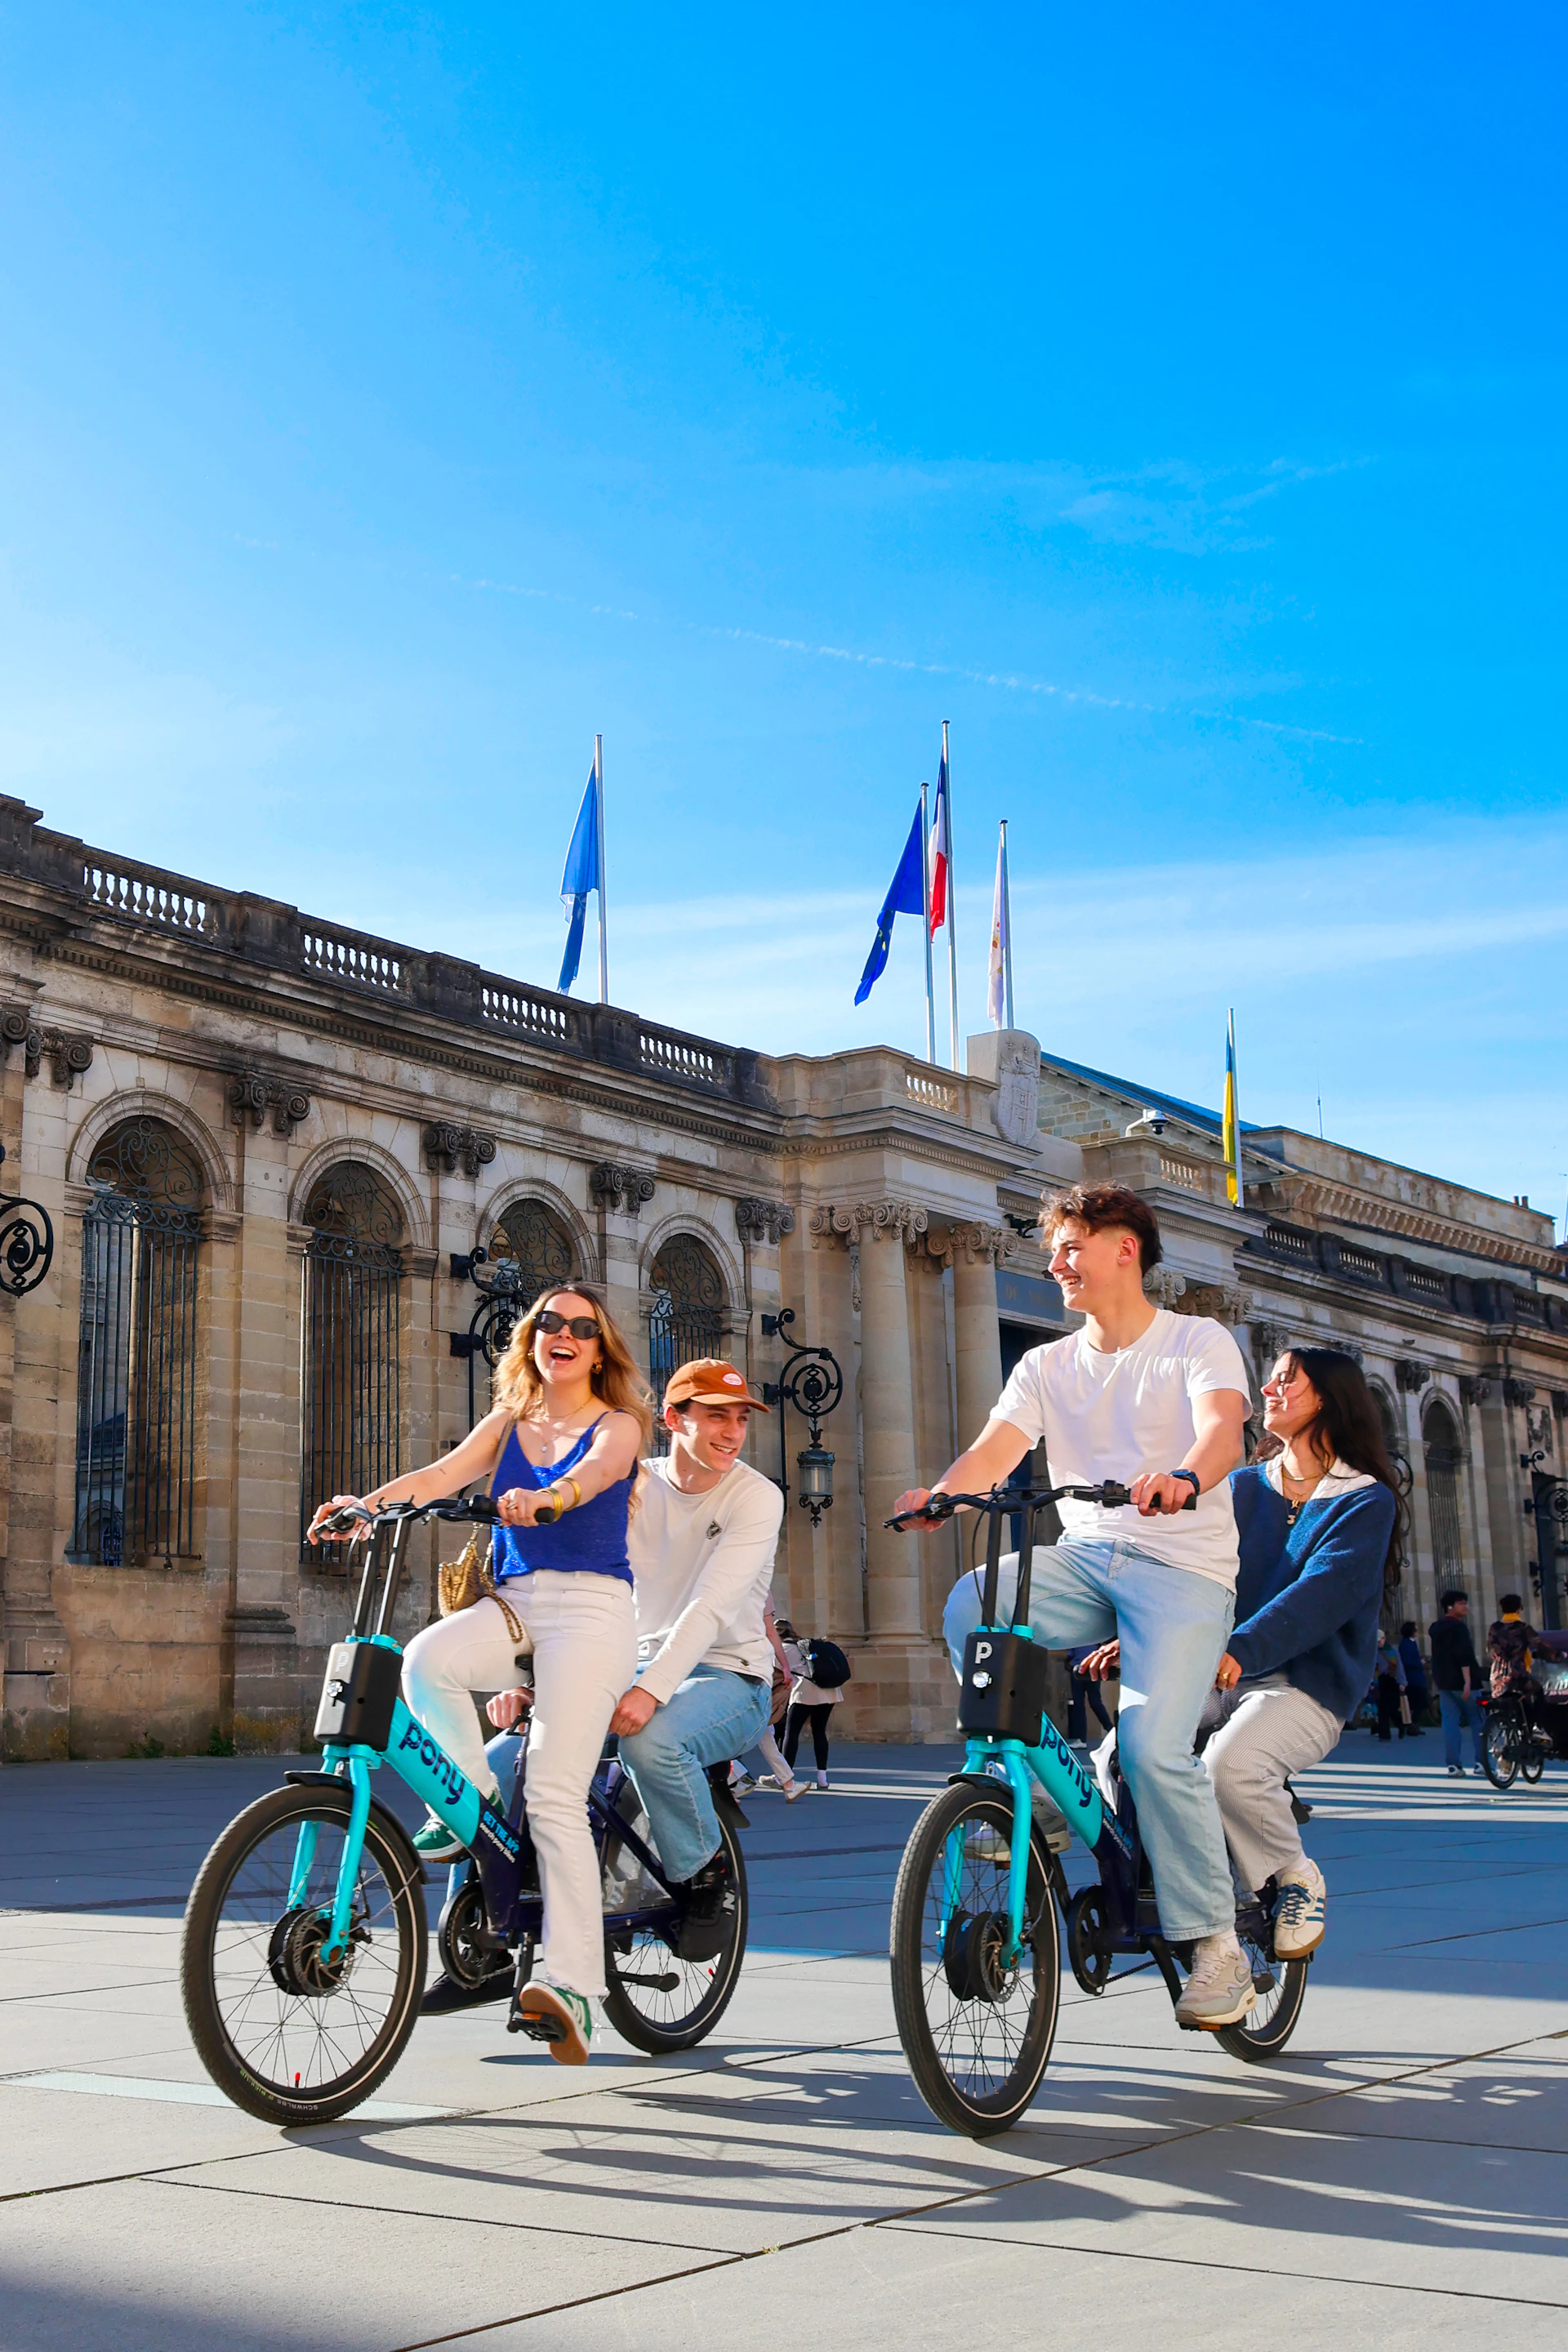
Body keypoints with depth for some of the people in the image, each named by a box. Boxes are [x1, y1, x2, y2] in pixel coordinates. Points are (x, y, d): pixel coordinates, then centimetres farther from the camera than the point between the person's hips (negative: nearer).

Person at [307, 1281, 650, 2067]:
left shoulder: (617, 1424, 6)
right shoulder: (507, 1423, 18)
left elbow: (598, 1469, -18)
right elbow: (442, 1474, 2)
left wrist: (547, 1495, -41)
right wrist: (365, 1502, -18)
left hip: (589, 1605, -4)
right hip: (513, 1602, 4)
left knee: (555, 1795, -17)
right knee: (426, 1660, -30)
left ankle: (571, 1980, -18)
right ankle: (469, 1803, -8)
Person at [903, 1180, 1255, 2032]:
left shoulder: (1198, 1341, 1)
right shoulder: (1047, 1367, 14)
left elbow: (1221, 1427, -20)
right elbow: (994, 1450, -2)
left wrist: (1183, 1478, -43)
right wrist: (936, 1496, -24)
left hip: (1181, 1563, -4)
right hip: (1083, 1557, 4)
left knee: (1154, 1746, -23)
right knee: (970, 1606, -27)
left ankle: (1217, 1943, -5)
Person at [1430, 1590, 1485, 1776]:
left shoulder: (1435, 1627, 15)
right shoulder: (1458, 1627, -12)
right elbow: (1464, 1656, -19)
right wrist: (1468, 1681, -22)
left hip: (1443, 1682, 7)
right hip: (1460, 1681, -7)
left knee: (1449, 1721, 4)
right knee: (1476, 1721, 2)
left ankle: (1452, 1764, -2)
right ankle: (1479, 1762, -2)